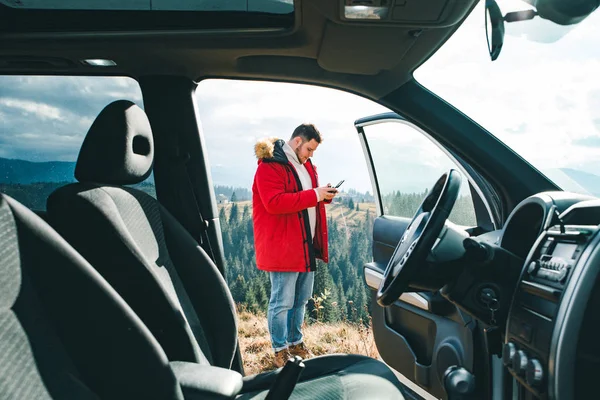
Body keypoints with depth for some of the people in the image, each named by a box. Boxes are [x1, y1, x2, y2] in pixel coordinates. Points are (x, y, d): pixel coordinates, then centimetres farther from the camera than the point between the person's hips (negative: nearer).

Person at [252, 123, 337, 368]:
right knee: (282, 302, 1)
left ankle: (296, 342, 34)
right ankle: (280, 350, 17)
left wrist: (323, 195, 3)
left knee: (301, 299, 18)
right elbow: (274, 202, -25)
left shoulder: (305, 165, 16)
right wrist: (314, 195, -23)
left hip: (306, 244, 9)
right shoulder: (269, 166, -13)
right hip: (282, 246, -9)